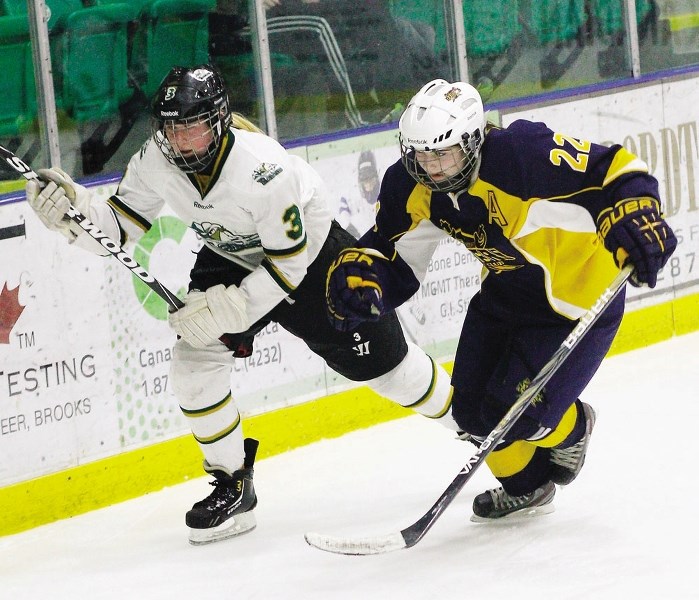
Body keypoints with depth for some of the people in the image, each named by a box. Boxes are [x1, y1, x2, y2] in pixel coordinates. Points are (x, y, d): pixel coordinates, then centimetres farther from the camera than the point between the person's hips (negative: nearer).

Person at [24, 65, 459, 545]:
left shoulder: (263, 167, -38)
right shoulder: (155, 162, -21)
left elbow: (289, 260, -31)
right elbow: (121, 227, -12)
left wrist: (229, 308, -36)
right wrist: (72, 209, -32)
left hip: (311, 252, -5)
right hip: (231, 259, 5)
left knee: (380, 360, 4)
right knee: (195, 358, -13)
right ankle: (233, 488, 0)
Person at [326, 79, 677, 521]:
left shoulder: (525, 154, -34)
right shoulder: (411, 187, -12)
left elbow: (615, 171, -32)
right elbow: (394, 261, -4)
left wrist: (635, 217, -50)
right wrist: (359, 277, -26)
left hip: (579, 297, -7)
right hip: (506, 292, 7)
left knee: (515, 413, -14)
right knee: (471, 409, 5)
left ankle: (571, 428, 23)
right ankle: (527, 487, 36)